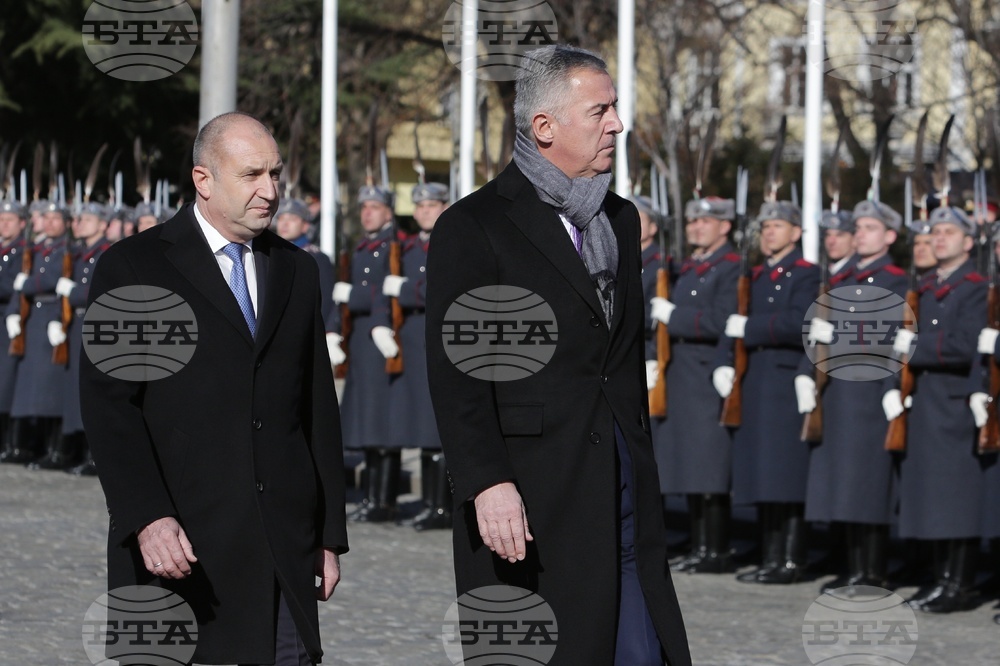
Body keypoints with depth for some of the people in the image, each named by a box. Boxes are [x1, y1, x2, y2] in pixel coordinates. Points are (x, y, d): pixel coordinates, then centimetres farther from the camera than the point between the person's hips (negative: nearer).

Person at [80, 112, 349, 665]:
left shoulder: (297, 271, 16)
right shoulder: (133, 267, 0)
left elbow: (319, 408, 17)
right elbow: (108, 405, -8)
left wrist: (330, 534, 11)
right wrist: (147, 518, -20)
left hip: (286, 546, 4)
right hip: (179, 542, -4)